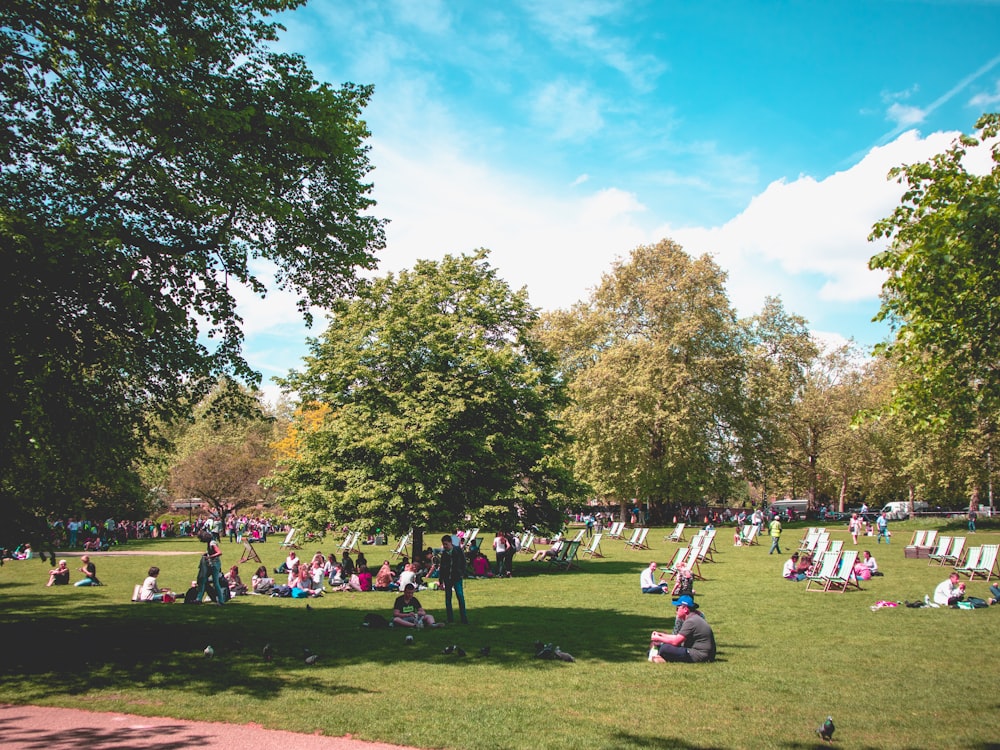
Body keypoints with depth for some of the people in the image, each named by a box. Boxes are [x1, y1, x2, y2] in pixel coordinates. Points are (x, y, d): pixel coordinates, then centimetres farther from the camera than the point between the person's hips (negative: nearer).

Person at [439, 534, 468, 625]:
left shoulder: (458, 550, -2)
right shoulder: (443, 553, 6)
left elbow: (463, 562, 3)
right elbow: (441, 567, 12)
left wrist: (462, 574, -7)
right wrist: (441, 580, 10)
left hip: (457, 577, -3)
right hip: (447, 578, 3)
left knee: (460, 596, -10)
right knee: (448, 598, 4)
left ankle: (464, 618, -5)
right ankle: (450, 619, 11)